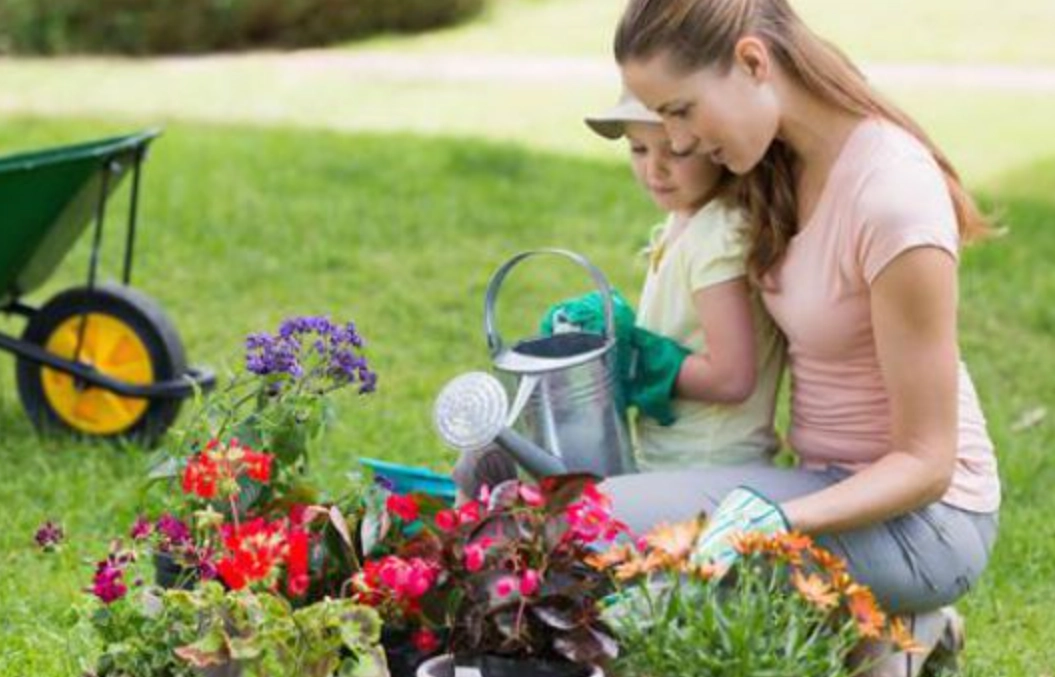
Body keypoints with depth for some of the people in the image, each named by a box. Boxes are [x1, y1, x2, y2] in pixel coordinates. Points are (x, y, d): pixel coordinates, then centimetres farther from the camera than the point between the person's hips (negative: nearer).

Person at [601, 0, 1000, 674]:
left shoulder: (892, 198, -25)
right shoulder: (790, 163, 0)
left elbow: (924, 462, -20)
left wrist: (777, 520, -34)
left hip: (918, 514, -9)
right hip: (839, 484, 9)